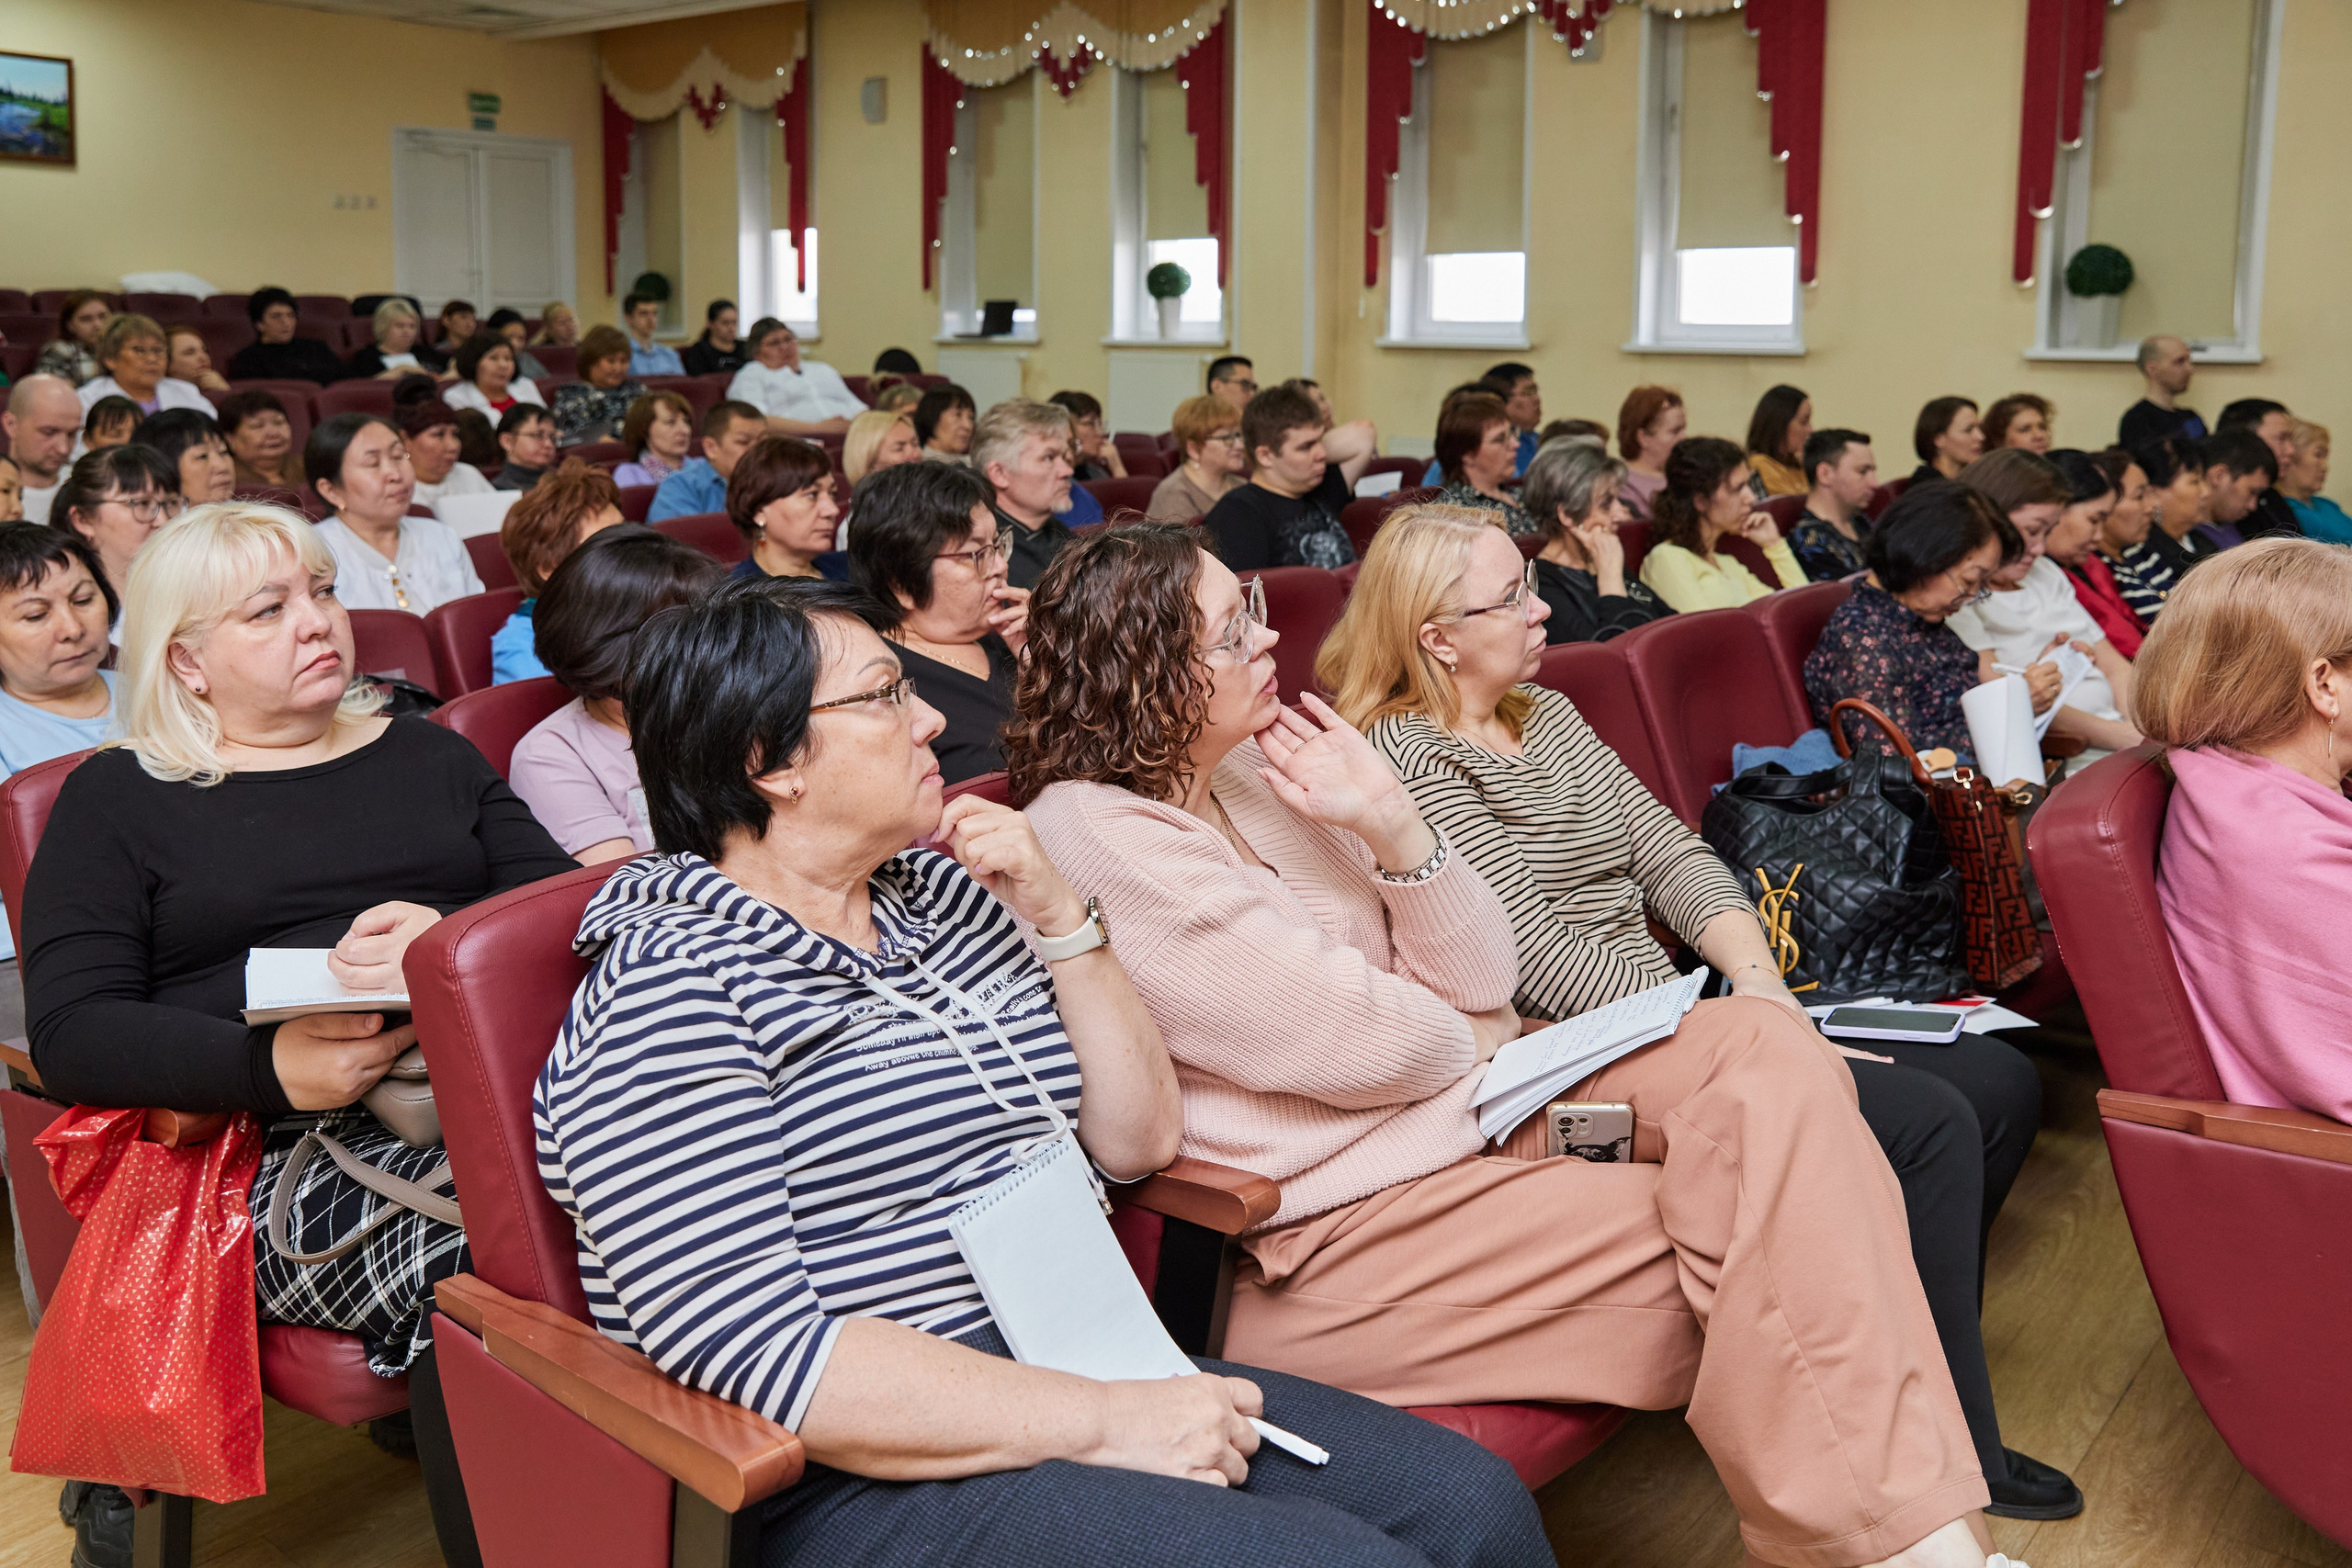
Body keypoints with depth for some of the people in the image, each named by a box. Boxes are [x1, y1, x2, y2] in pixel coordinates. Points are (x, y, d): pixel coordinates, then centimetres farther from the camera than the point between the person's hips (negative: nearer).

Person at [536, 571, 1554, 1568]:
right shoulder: (671, 986, -13)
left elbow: (1137, 1141, 12)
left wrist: (1058, 915, -2)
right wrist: (1109, 1421, -23)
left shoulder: (939, 891, 10)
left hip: (1072, 1367, 8)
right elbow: (755, 1354, -22)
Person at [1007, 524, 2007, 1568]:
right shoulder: (1091, 835, -16)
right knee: (1747, 1228, -18)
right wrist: (1494, 1039, 4)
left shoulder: (1260, 772, 8)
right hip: (1338, 1232, -8)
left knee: (1765, 1046, -12)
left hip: (1468, 1110, 8)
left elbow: (1479, 985, 6)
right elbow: (1366, 1049, -16)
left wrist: (1392, 823, -9)